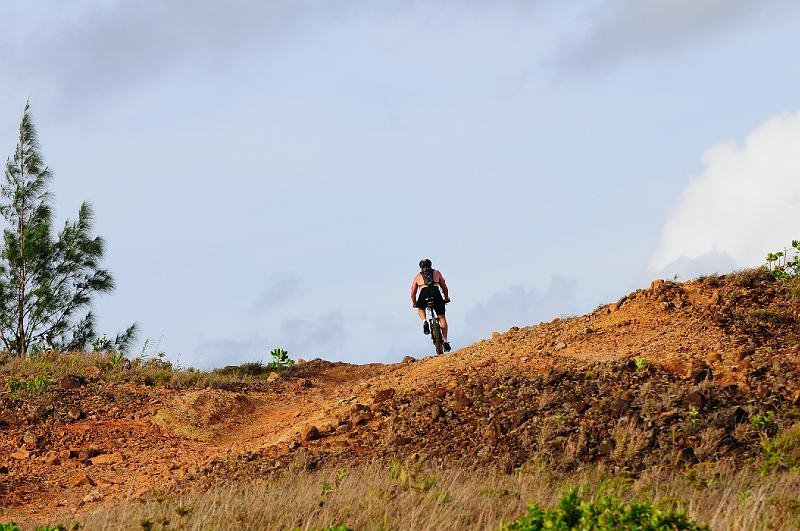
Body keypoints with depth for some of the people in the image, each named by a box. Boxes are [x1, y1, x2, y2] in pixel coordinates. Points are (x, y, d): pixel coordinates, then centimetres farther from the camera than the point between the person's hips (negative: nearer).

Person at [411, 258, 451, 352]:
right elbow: (444, 287, 29)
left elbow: (413, 293, 32)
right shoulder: (437, 273, 28)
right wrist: (446, 298, 43)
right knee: (442, 317, 13)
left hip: (424, 293, 0)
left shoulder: (417, 276, 28)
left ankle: (424, 322, 5)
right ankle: (445, 340, 5)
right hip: (436, 293, 0)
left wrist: (414, 303, 48)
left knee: (420, 308, 34)